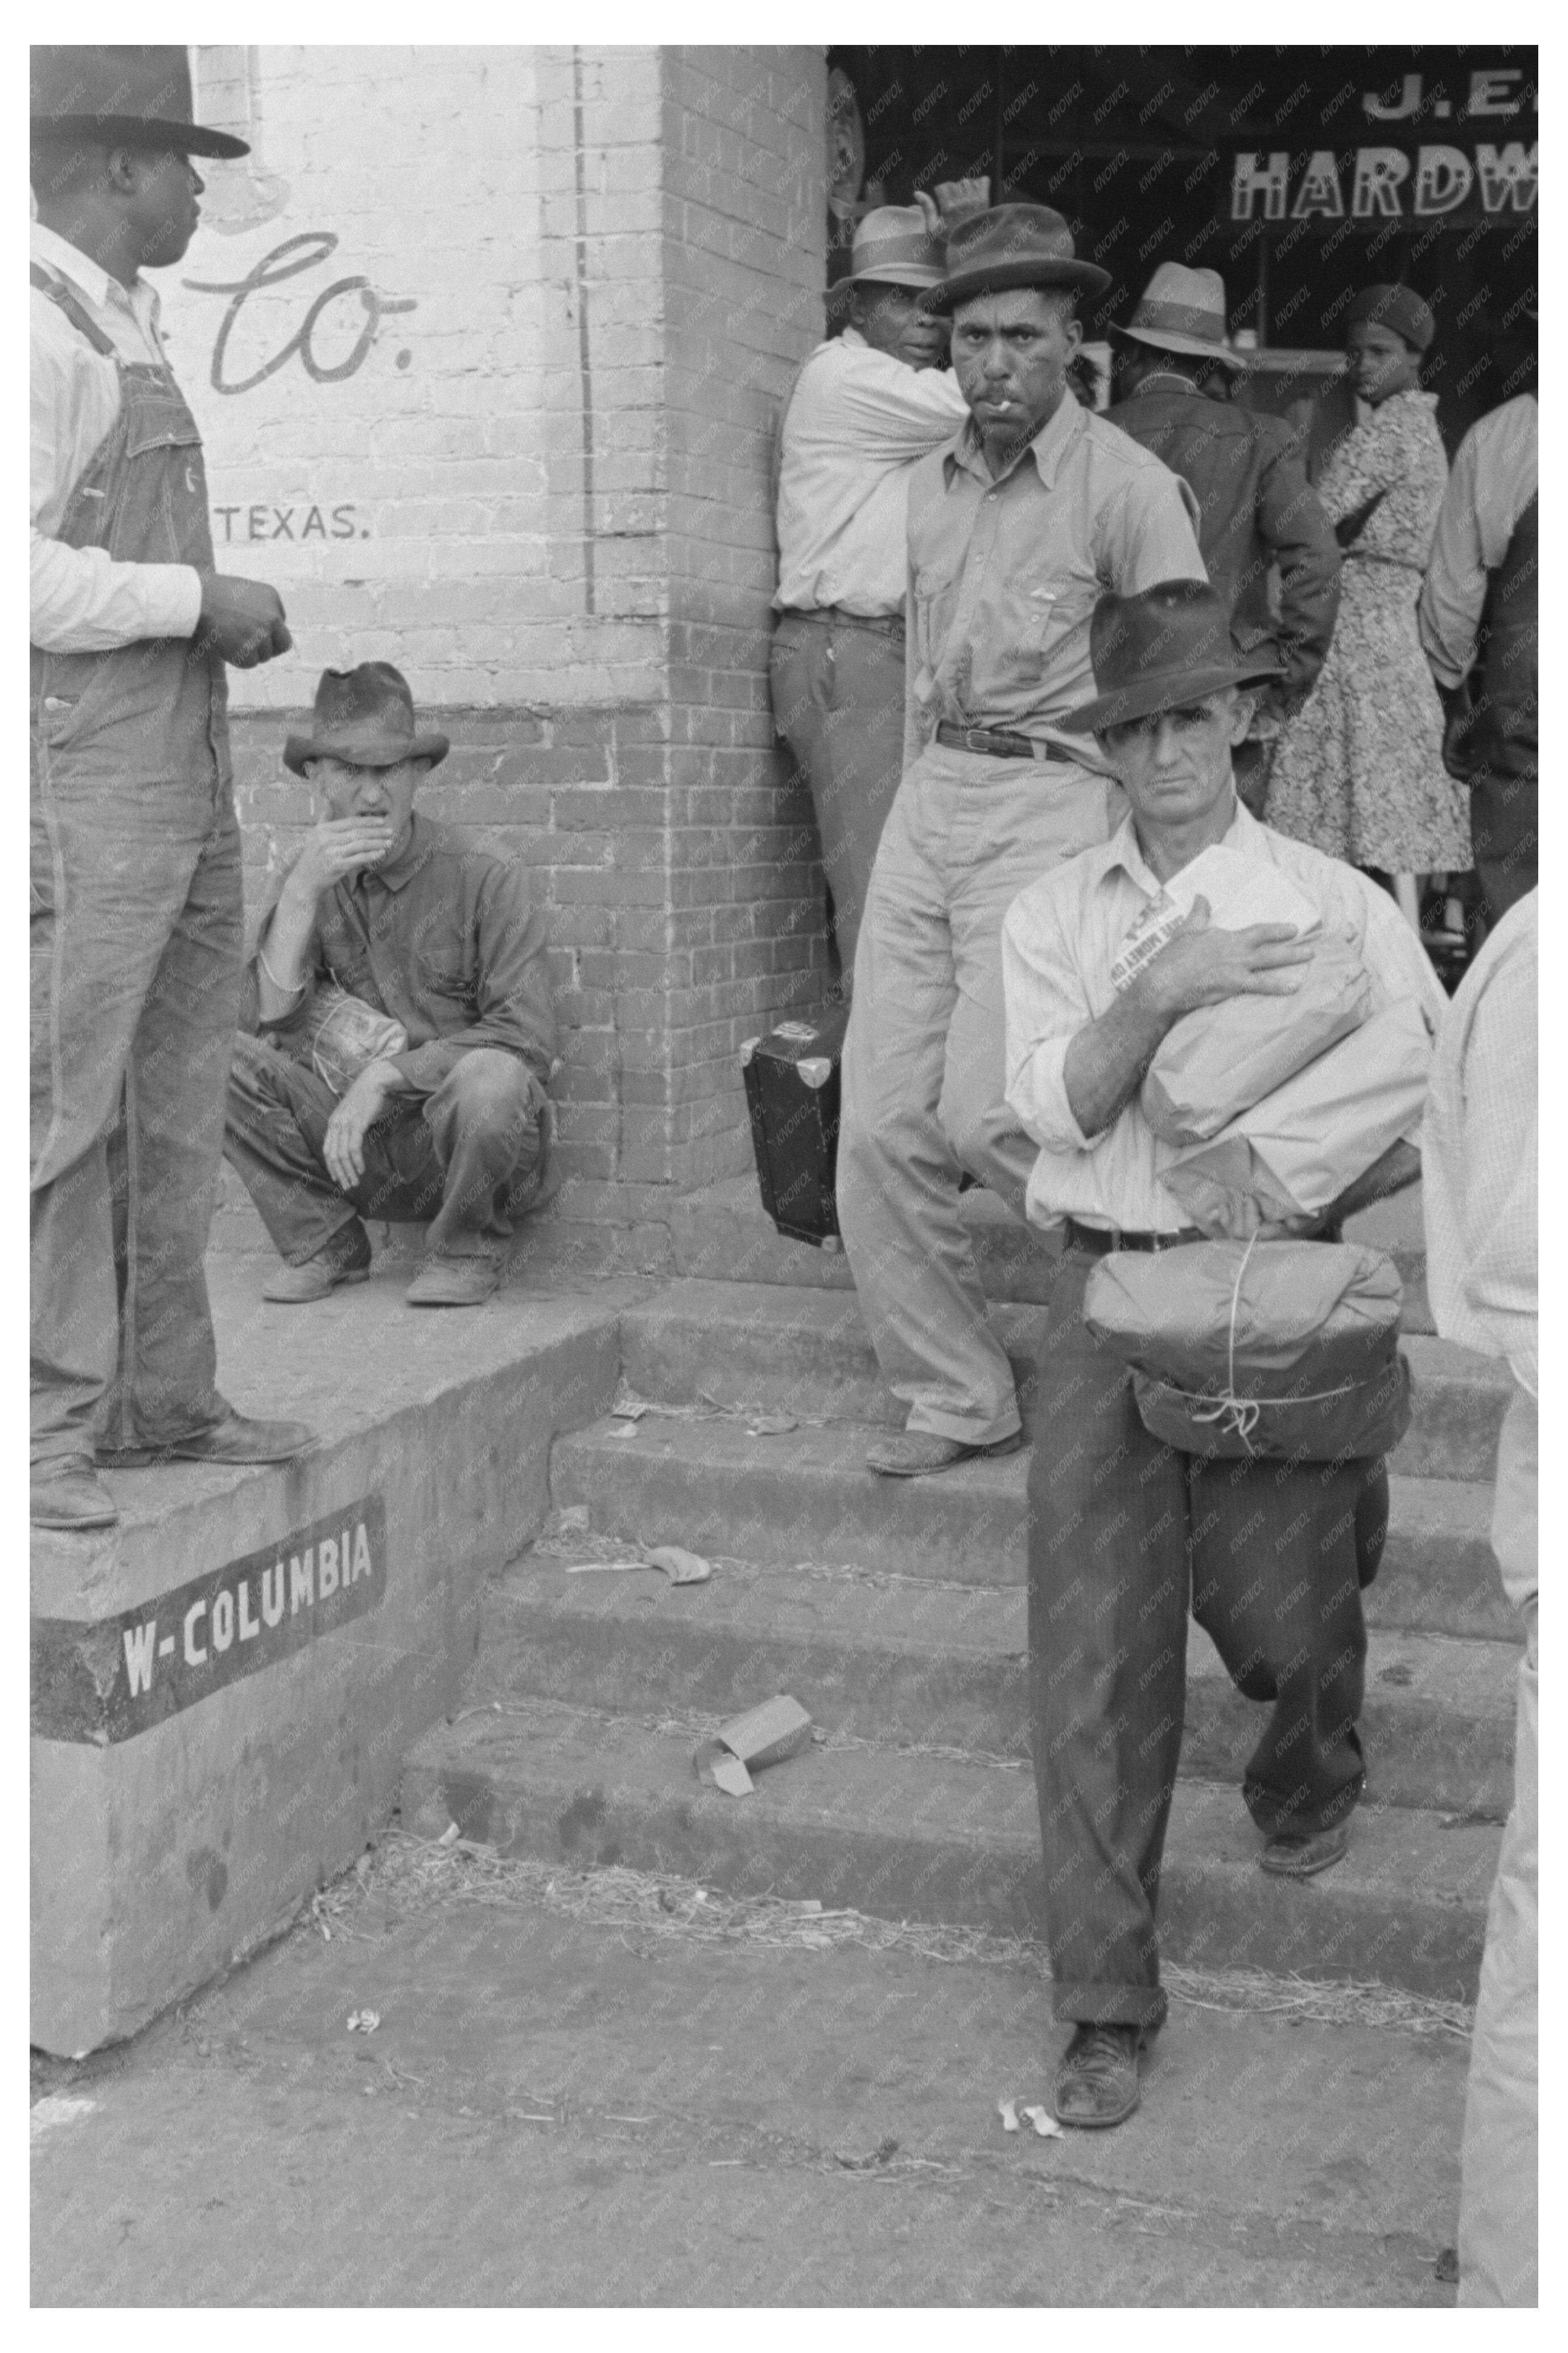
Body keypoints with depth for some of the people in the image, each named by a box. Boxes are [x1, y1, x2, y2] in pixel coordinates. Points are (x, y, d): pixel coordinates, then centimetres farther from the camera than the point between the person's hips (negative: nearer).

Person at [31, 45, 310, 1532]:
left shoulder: (125, 333, 19)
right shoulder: (37, 322, -10)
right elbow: (26, 572, -19)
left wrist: (226, 616, 12)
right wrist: (202, 600, -13)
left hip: (188, 772, 10)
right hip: (82, 763, -9)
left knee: (179, 1110, 13)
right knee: (66, 1112, -6)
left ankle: (161, 1399, 23)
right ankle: (47, 1428, 3)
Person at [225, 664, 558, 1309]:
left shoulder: (483, 881, -8)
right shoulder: (311, 885, 4)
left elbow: (527, 1039, -16)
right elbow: (268, 1020, -8)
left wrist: (387, 1075, -22)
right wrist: (301, 893, -19)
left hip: (466, 1148, -3)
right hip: (355, 1147, 3)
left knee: (491, 1077, -37)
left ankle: (466, 1251, -7)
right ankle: (324, 1243, 0)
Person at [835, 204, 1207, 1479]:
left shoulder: (1131, 488, -7)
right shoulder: (933, 485, 14)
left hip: (1053, 801, -6)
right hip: (928, 799, 7)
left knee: (985, 1111, -16)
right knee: (882, 1127, 1)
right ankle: (957, 1398, 14)